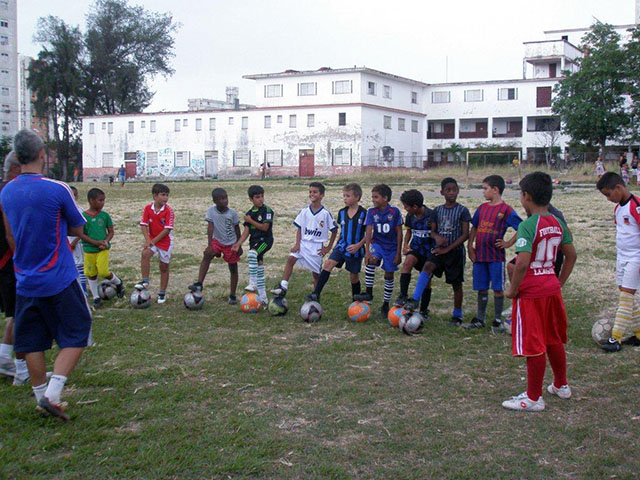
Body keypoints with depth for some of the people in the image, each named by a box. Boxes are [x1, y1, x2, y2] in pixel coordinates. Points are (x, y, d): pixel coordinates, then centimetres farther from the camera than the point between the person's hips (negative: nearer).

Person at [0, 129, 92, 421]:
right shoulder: (57, 189, -14)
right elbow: (78, 229, -2)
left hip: (25, 282, 6)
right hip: (60, 281, -5)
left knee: (32, 343, 13)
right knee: (76, 337, 4)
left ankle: (42, 398, 20)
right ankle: (52, 394, -6)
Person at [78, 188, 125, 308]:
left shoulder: (105, 215, -1)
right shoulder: (83, 216, -7)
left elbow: (111, 232, 6)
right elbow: (81, 234, -8)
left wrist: (106, 241, -14)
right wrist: (96, 242, -16)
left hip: (103, 249, 0)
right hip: (89, 250, 0)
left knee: (103, 271, -13)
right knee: (91, 274, 7)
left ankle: (118, 283, 16)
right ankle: (96, 298, 20)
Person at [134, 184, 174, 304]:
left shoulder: (168, 211, -15)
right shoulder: (148, 208, -6)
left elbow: (167, 229, -18)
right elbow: (144, 225, -6)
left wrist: (154, 240, -20)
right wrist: (148, 240, -20)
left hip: (166, 241, -2)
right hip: (152, 240, 2)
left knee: (164, 267, 6)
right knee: (145, 254, -27)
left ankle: (162, 293, 18)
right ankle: (145, 281, -17)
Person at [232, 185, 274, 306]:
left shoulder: (267, 210, -7)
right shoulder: (249, 213, 12)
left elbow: (264, 227, -16)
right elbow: (247, 231, 9)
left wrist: (250, 221, -10)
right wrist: (238, 243, -3)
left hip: (265, 239, -7)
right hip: (254, 241, 7)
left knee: (252, 254, -35)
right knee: (259, 266, 10)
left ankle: (253, 284, -32)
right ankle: (263, 298, 18)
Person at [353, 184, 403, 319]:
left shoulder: (394, 212, -12)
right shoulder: (371, 212, -6)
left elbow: (399, 233, -7)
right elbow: (369, 232, -10)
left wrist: (398, 253, -8)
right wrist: (367, 251, -20)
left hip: (391, 247, -1)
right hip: (377, 243, 1)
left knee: (389, 275, 6)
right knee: (371, 260, -30)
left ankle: (385, 305, 21)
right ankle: (368, 293, -21)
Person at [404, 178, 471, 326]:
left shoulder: (462, 211, -6)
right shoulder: (437, 210, 6)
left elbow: (465, 234, -9)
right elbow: (433, 231, 9)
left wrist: (447, 248, -14)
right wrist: (438, 245, -10)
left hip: (456, 251, -2)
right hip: (440, 250, 3)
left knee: (456, 284, 5)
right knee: (427, 266, -25)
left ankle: (457, 315, 20)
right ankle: (415, 300, -27)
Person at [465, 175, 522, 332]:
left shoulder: (506, 209, -9)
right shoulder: (482, 208, 10)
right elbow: (474, 228, 18)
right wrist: (470, 246, 8)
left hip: (496, 255, -5)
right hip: (479, 254, 5)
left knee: (498, 288, 2)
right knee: (481, 288, 12)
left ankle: (497, 320, 11)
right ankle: (479, 318, 22)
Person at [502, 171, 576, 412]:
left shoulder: (528, 225, -18)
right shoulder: (558, 223, 5)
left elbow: (522, 263, -26)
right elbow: (571, 255, 12)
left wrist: (512, 290, -13)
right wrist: (560, 282, 19)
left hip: (531, 292, -8)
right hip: (552, 288, 8)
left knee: (533, 346, 0)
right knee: (554, 341, 21)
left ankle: (533, 398, 8)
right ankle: (561, 385, 35)